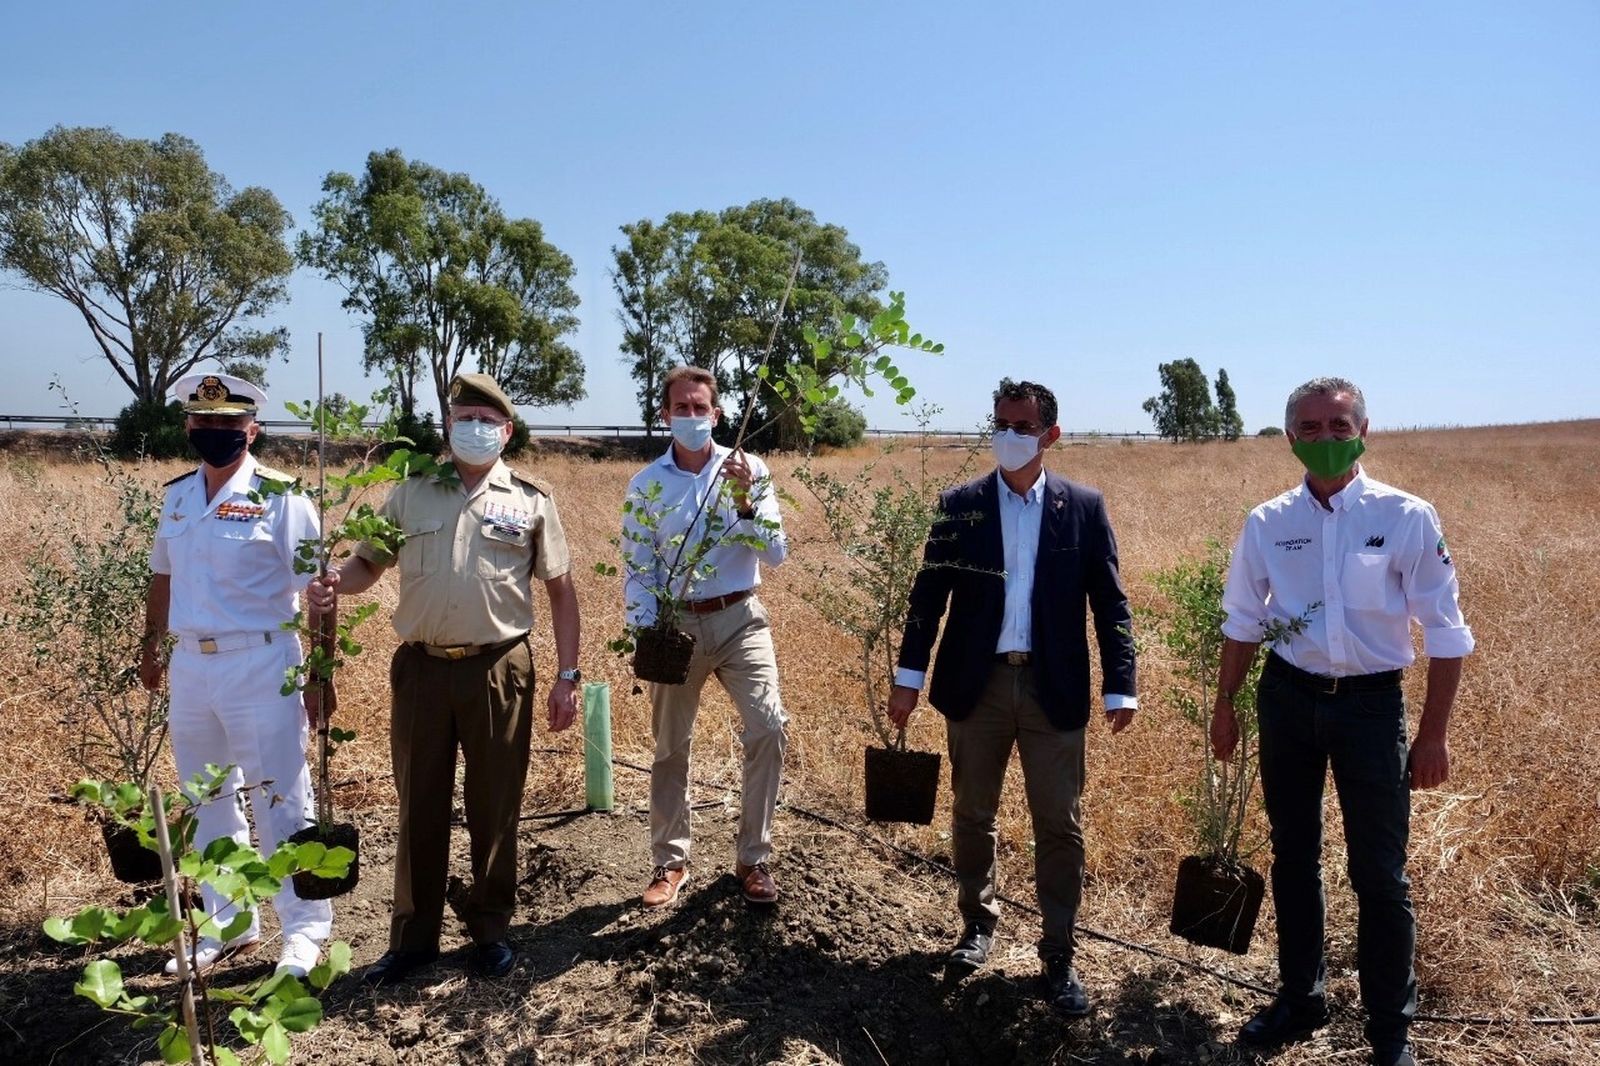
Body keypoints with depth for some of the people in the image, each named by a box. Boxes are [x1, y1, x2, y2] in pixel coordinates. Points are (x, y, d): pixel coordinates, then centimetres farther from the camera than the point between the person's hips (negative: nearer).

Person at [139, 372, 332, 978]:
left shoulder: (280, 498, -11)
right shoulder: (177, 496, 9)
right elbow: (163, 577, 21)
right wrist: (150, 646, 21)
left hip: (260, 667, -6)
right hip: (189, 666, 7)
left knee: (280, 803, 2)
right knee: (208, 804, 16)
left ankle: (305, 929, 15)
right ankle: (226, 925, 31)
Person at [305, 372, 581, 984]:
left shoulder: (530, 500, 3)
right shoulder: (410, 493, 9)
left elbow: (561, 589, 3)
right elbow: (369, 563, 9)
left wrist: (568, 675, -1)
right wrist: (334, 585, -15)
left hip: (499, 670, -2)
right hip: (421, 668, 2)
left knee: (495, 808, 9)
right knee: (419, 806, 11)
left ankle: (491, 929, 27)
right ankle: (413, 935, 26)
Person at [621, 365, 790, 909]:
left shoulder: (749, 470, -1)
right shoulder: (646, 484, 1)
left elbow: (776, 553, -6)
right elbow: (637, 570, 2)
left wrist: (744, 498, -19)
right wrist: (644, 634, -9)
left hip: (739, 619, -1)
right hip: (676, 625, 1)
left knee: (768, 728, -16)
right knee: (670, 748, 11)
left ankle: (753, 859, 3)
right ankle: (670, 860, 30)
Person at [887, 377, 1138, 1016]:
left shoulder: (1083, 507, 0)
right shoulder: (960, 505, 1)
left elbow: (1110, 603, 1)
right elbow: (929, 594, 1)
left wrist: (1120, 688, -4)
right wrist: (909, 676, -2)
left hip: (1054, 688, -1)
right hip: (976, 684, 1)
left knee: (1060, 825, 4)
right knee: (972, 815, 14)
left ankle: (1058, 953, 19)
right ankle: (978, 922, 35)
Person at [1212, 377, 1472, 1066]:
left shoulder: (1406, 518, -9)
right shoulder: (1267, 523, -1)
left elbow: (1446, 633, -6)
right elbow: (1243, 623, 9)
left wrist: (1433, 734, -7)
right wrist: (1224, 707, 10)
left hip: (1370, 702, -3)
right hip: (1287, 698, 3)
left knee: (1379, 874, 4)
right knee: (1293, 858, 15)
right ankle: (1300, 998, 33)